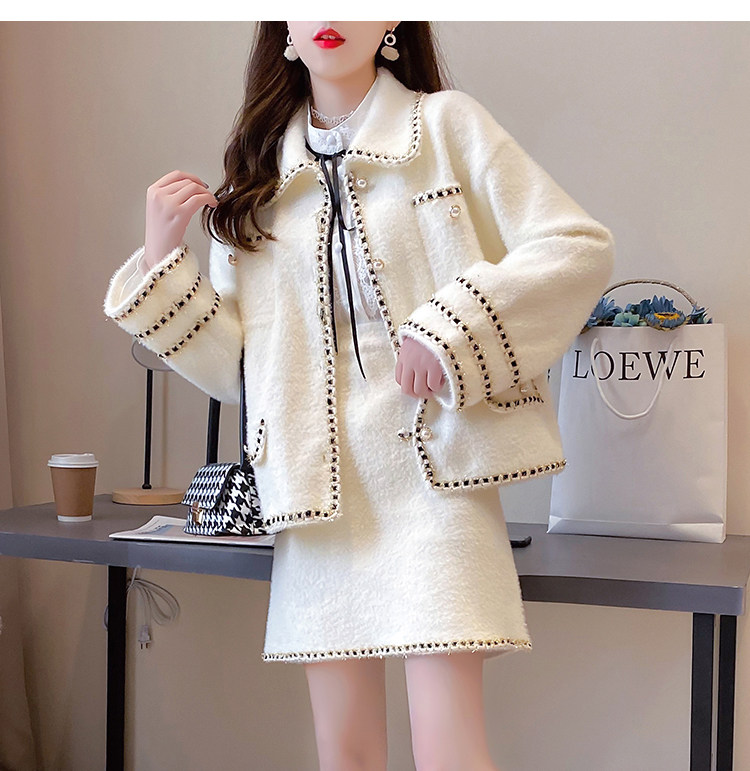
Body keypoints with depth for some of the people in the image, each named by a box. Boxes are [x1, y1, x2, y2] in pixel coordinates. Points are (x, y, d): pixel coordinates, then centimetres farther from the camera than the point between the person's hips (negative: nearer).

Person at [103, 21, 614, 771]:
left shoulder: (446, 124, 3)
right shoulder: (255, 172, 12)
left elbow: (581, 246, -5)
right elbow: (233, 367, 10)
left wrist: (451, 329, -16)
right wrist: (160, 262, -2)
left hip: (432, 470, -3)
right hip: (321, 484, 4)